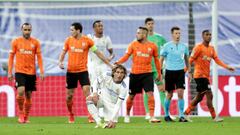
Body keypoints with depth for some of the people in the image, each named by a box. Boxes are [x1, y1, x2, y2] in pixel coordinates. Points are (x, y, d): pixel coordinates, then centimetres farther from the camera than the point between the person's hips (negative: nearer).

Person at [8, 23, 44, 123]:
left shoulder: (35, 42, 4)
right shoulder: (16, 42, 2)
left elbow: (39, 57, 5)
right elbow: (11, 57, 5)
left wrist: (41, 72, -4)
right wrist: (10, 72, 0)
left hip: (31, 72, 2)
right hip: (20, 71, -2)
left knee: (28, 95, 5)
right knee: (21, 92, -19)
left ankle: (26, 117, 18)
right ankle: (21, 112, 0)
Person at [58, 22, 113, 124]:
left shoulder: (87, 41, -3)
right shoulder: (68, 40, 4)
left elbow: (98, 53, 4)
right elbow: (63, 52, 14)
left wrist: (109, 64, 6)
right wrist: (60, 62, -6)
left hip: (83, 70, -3)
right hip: (71, 71, 3)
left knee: (87, 91, -16)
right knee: (69, 95, 5)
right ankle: (71, 116, 24)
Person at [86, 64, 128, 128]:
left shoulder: (123, 88, -21)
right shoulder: (106, 76, -16)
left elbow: (118, 105, -24)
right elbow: (96, 82, 1)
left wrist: (113, 120, -31)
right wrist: (95, 92, -20)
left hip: (112, 103, -2)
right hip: (100, 98, 2)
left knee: (112, 125, -24)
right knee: (89, 99, -33)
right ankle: (99, 122, -29)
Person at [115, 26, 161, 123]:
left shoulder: (152, 46, 2)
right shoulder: (133, 44, 2)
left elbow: (156, 59, 12)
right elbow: (126, 56, -2)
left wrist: (159, 73, 16)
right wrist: (118, 63, -19)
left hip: (147, 74, -1)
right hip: (135, 74, 1)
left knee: (150, 94, -13)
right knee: (131, 96, 9)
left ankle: (152, 117, -12)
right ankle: (127, 115, 28)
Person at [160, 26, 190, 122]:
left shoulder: (184, 46, 7)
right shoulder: (167, 46, -2)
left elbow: (186, 59, 18)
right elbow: (161, 59, 2)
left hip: (180, 72, 2)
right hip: (170, 71, -2)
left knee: (180, 93, -9)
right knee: (169, 95, 5)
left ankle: (181, 116, -8)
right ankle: (166, 115, 20)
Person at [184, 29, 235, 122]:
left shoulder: (211, 48, 13)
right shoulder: (199, 47, -9)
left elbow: (217, 60, 8)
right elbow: (191, 59, -9)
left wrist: (227, 67, -3)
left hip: (206, 75, 8)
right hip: (200, 75, -8)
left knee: (199, 97, 13)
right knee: (209, 95, -12)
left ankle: (185, 114, 22)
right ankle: (214, 117, -9)